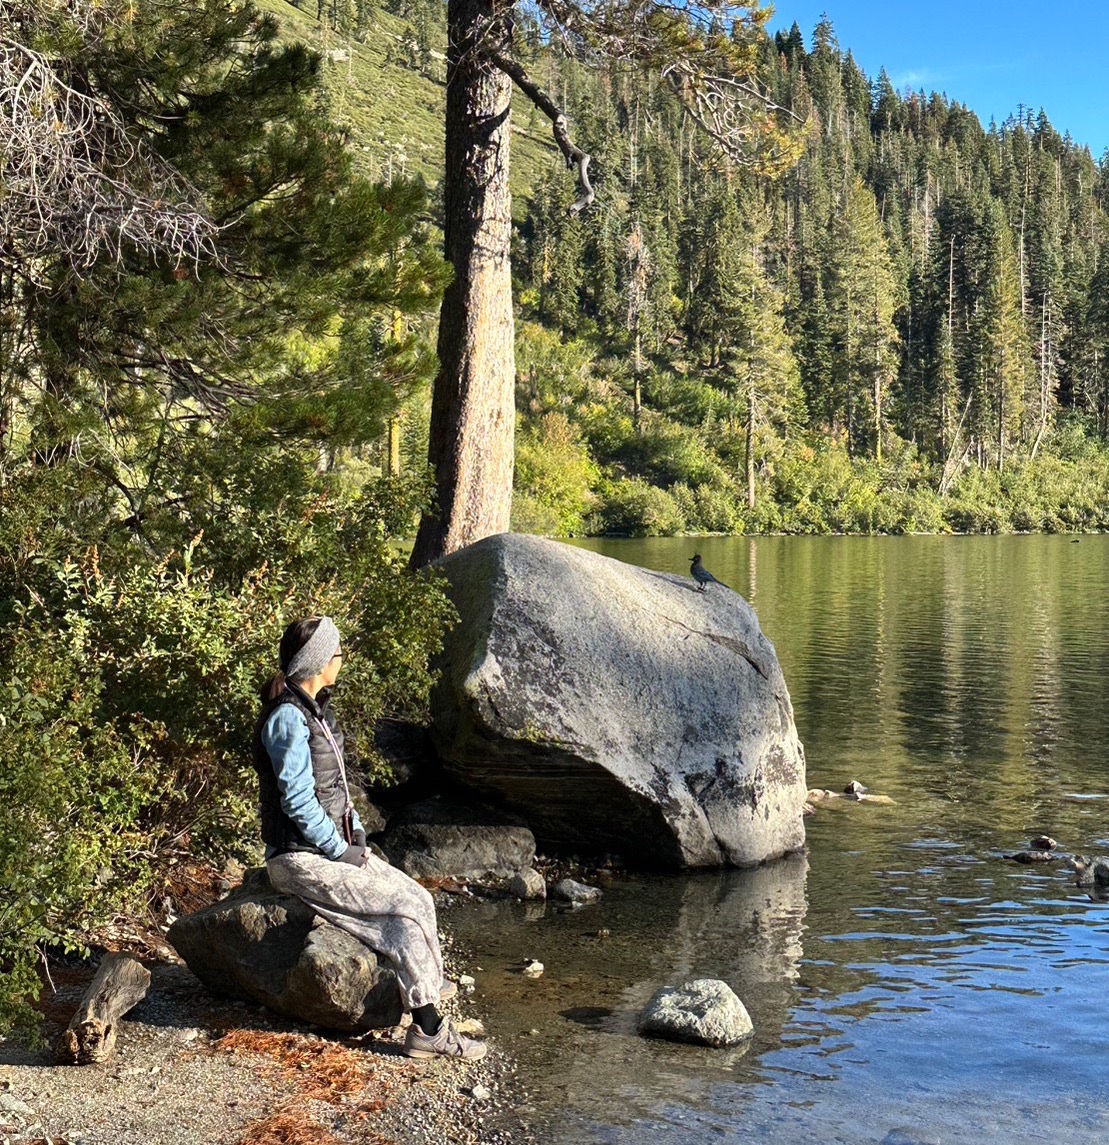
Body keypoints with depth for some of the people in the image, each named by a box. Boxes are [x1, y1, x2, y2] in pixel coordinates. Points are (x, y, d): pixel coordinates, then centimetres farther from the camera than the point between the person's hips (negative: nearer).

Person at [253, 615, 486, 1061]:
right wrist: (341, 851, -14)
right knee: (406, 908, -16)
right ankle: (427, 1030, -10)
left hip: (334, 845, 9)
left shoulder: (314, 709, 12)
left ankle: (424, 982, 27)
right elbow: (297, 802, -22)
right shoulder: (288, 718, -19)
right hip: (302, 858, -9)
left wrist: (356, 834, 10)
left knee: (418, 898, 4)